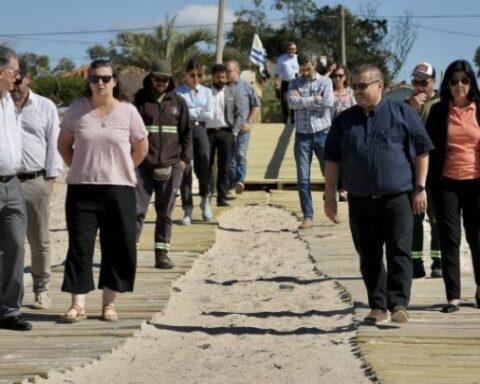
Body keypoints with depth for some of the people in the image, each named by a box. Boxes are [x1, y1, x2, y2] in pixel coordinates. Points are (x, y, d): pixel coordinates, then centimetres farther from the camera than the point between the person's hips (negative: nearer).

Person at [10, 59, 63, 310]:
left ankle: (41, 289, 16)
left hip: (36, 181, 0)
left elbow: (53, 143, 6)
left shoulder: (45, 107, 6)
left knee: (39, 240, 6)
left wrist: (51, 177, 1)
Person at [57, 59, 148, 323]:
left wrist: (119, 170, 7)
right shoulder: (77, 109, 0)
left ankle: (109, 303, 15)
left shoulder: (128, 112, -2)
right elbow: (64, 144, 12)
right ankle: (77, 304, 0)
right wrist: (80, 168, 4)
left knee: (118, 248, 3)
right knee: (79, 245, -2)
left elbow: (141, 148, 9)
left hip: (119, 189, 0)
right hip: (81, 189, 0)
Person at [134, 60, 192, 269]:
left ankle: (162, 253, 11)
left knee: (165, 213, 6)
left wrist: (185, 159, 1)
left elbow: (186, 133, 11)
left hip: (171, 166, 2)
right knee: (137, 209, -6)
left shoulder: (178, 102, 8)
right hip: (143, 165, -2)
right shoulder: (140, 100, 4)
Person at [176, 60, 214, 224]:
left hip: (200, 130, 2)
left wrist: (190, 112, -6)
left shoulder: (206, 92, 10)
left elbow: (210, 115, -1)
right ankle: (187, 210, 5)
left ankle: (205, 201, 21)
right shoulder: (179, 92, 1)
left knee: (203, 168, -5)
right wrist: (199, 111, -9)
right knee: (185, 171, -1)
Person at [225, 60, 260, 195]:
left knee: (240, 154, -13)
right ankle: (232, 183, 14)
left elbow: (256, 105, 7)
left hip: (243, 128, -2)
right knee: (230, 157, 6)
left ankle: (240, 180, -15)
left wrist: (249, 122, -2)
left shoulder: (246, 87, 3)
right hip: (227, 128, 2)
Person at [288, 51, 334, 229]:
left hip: (323, 133, -1)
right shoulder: (295, 83, 8)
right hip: (303, 135, 1)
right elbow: (292, 102, -11)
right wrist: (314, 99, -15)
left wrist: (303, 102, -9)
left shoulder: (325, 82, 2)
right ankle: (307, 216, 4)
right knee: (303, 178, 0)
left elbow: (328, 103, -14)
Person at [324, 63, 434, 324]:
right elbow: (332, 159, 13)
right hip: (360, 201, 4)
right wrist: (330, 196, 8)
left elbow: (421, 152, 2)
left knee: (399, 252, -9)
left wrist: (419, 188, -3)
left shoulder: (402, 113, 2)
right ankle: (377, 306, 16)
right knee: (369, 257, 7)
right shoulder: (344, 121, 11)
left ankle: (399, 304, -9)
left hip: (397, 198, -3)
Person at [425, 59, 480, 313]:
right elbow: (430, 147, 5)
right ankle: (453, 296, 2)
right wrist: (430, 183, -2)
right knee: (449, 239, -1)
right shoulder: (438, 111, 3)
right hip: (446, 183, 0)